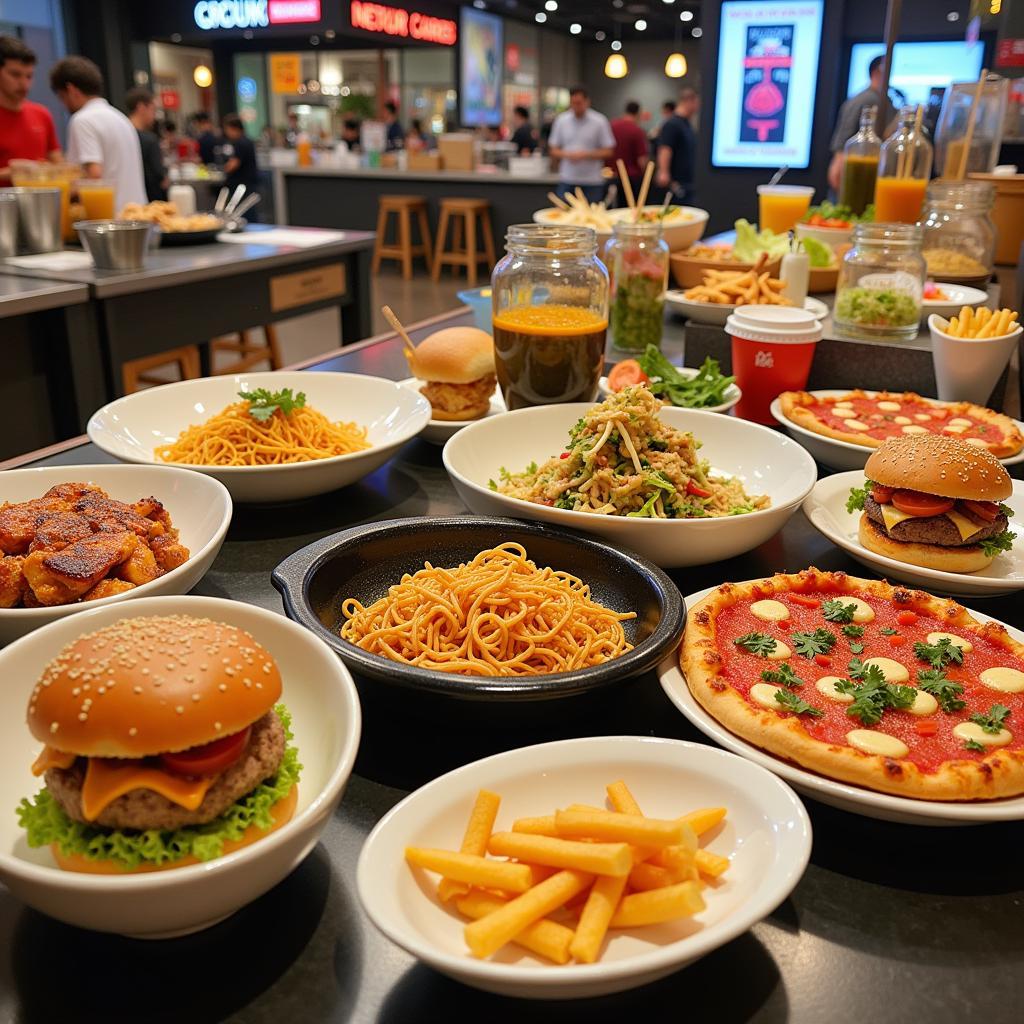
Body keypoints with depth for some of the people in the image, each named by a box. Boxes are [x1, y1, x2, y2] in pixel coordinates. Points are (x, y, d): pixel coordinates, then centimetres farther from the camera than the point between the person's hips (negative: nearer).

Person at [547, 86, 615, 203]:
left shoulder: (599, 121, -1)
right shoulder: (561, 120, 6)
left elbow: (608, 151, -1)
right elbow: (553, 150, 10)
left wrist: (585, 155, -15)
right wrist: (566, 154, -12)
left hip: (592, 182, -2)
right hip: (566, 181, 2)